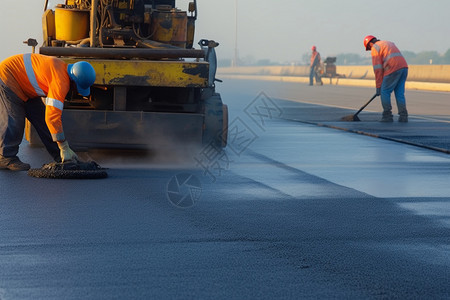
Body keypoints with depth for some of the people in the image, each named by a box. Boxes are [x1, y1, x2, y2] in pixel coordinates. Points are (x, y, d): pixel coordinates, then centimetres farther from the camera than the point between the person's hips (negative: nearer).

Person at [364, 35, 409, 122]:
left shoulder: (375, 48, 6)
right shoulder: (390, 43, 31)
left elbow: (378, 69, 0)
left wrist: (378, 86, 3)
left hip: (393, 69, -7)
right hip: (404, 67, 7)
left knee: (385, 92, 4)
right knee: (399, 93, 10)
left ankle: (387, 116, 3)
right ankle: (403, 116, 4)